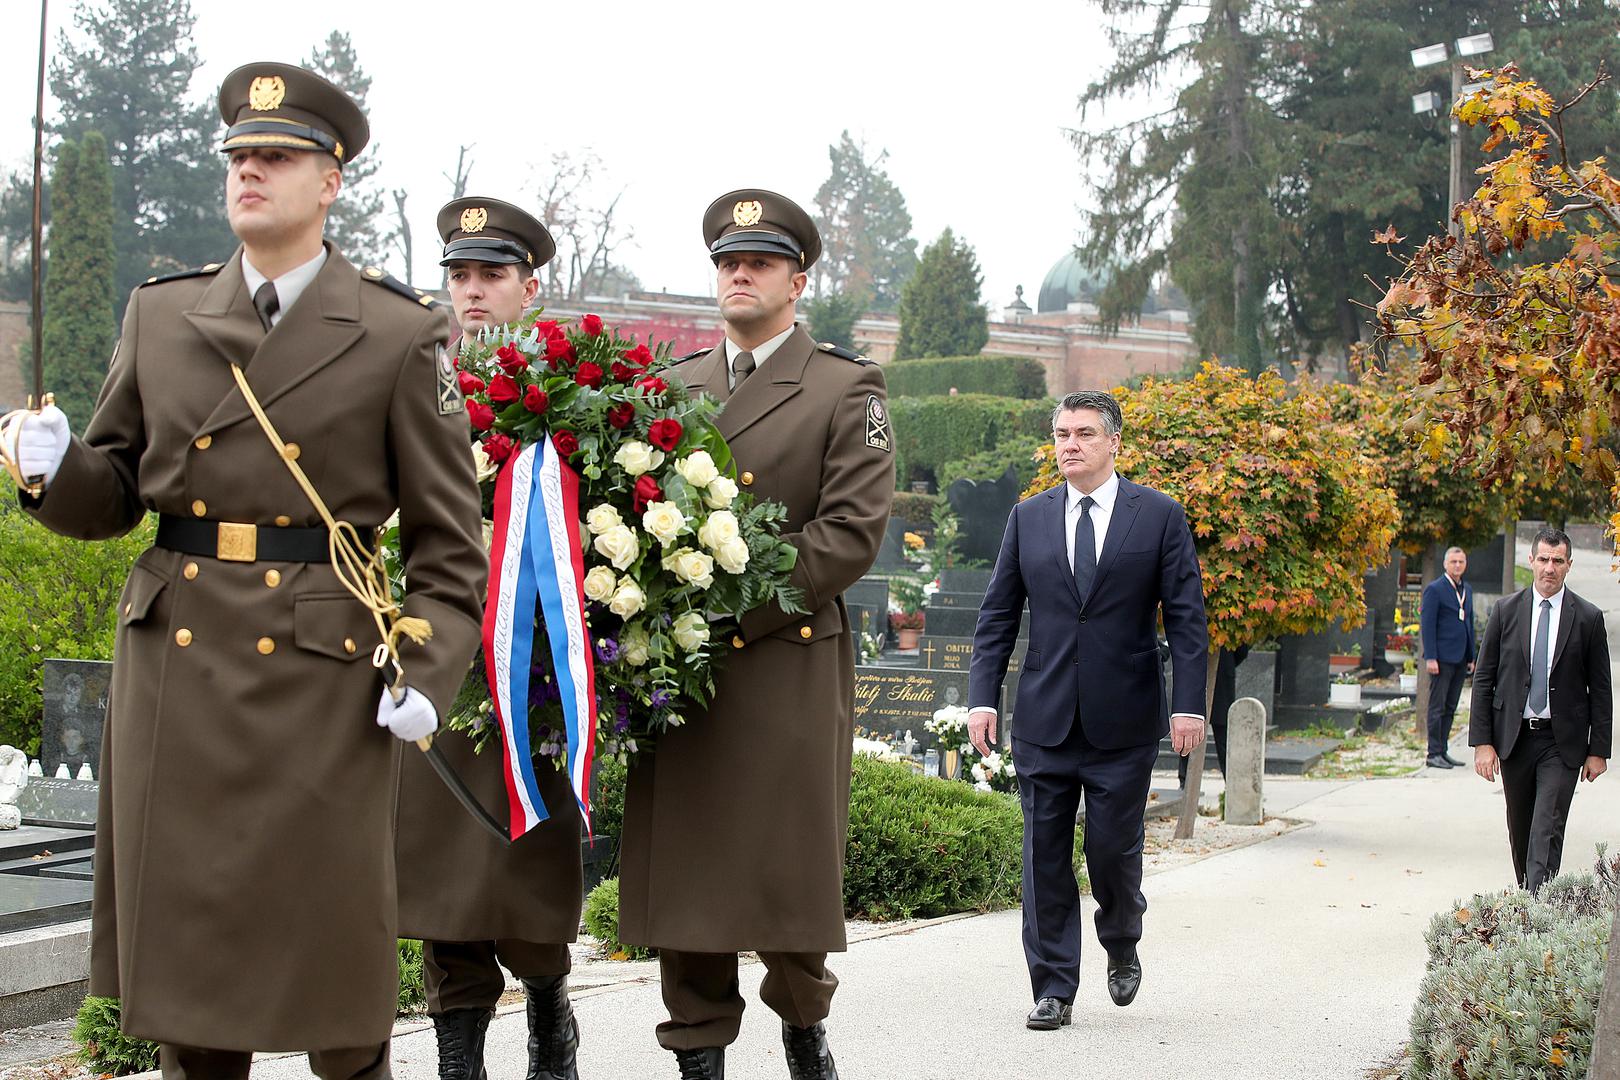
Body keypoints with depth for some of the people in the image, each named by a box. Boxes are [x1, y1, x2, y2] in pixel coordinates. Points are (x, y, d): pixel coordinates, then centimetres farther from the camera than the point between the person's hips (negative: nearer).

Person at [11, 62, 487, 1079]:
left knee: (331, 935, 3)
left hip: (323, 668, -3)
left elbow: (448, 530, 0)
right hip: (175, 661, 3)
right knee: (180, 922, 9)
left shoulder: (400, 333, -1)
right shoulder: (160, 313, 10)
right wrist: (57, 465, -9)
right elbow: (116, 491, 13)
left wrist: (430, 672, -9)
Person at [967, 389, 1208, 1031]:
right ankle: (1053, 989, 10)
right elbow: (997, 615, 9)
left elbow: (1186, 617, -1)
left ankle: (1122, 947, 31)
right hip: (1044, 719, 2)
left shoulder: (1159, 516, 1)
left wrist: (1189, 704, -8)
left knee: (1113, 850, 1)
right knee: (1045, 855, 2)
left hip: (1124, 723, -2)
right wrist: (983, 697, 0)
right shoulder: (1028, 517, 8)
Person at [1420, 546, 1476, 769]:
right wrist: (1430, 658, -16)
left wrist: (1471, 657, 16)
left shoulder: (1467, 589, 16)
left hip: (1460, 659, 7)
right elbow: (1427, 625, -10)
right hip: (1442, 658, -7)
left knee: (1450, 708, 9)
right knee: (1437, 707, -4)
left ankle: (1443, 751, 14)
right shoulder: (1434, 589, -7)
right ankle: (1434, 754, -2)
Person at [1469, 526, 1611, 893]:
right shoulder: (1505, 611, 3)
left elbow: (1600, 690, 3)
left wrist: (1599, 750, 0)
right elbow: (1483, 680, 3)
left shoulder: (1588, 618, 0)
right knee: (1520, 831, 12)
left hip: (1562, 742, -2)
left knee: (1547, 831, -12)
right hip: (1514, 737, 2)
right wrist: (1482, 741, -3)